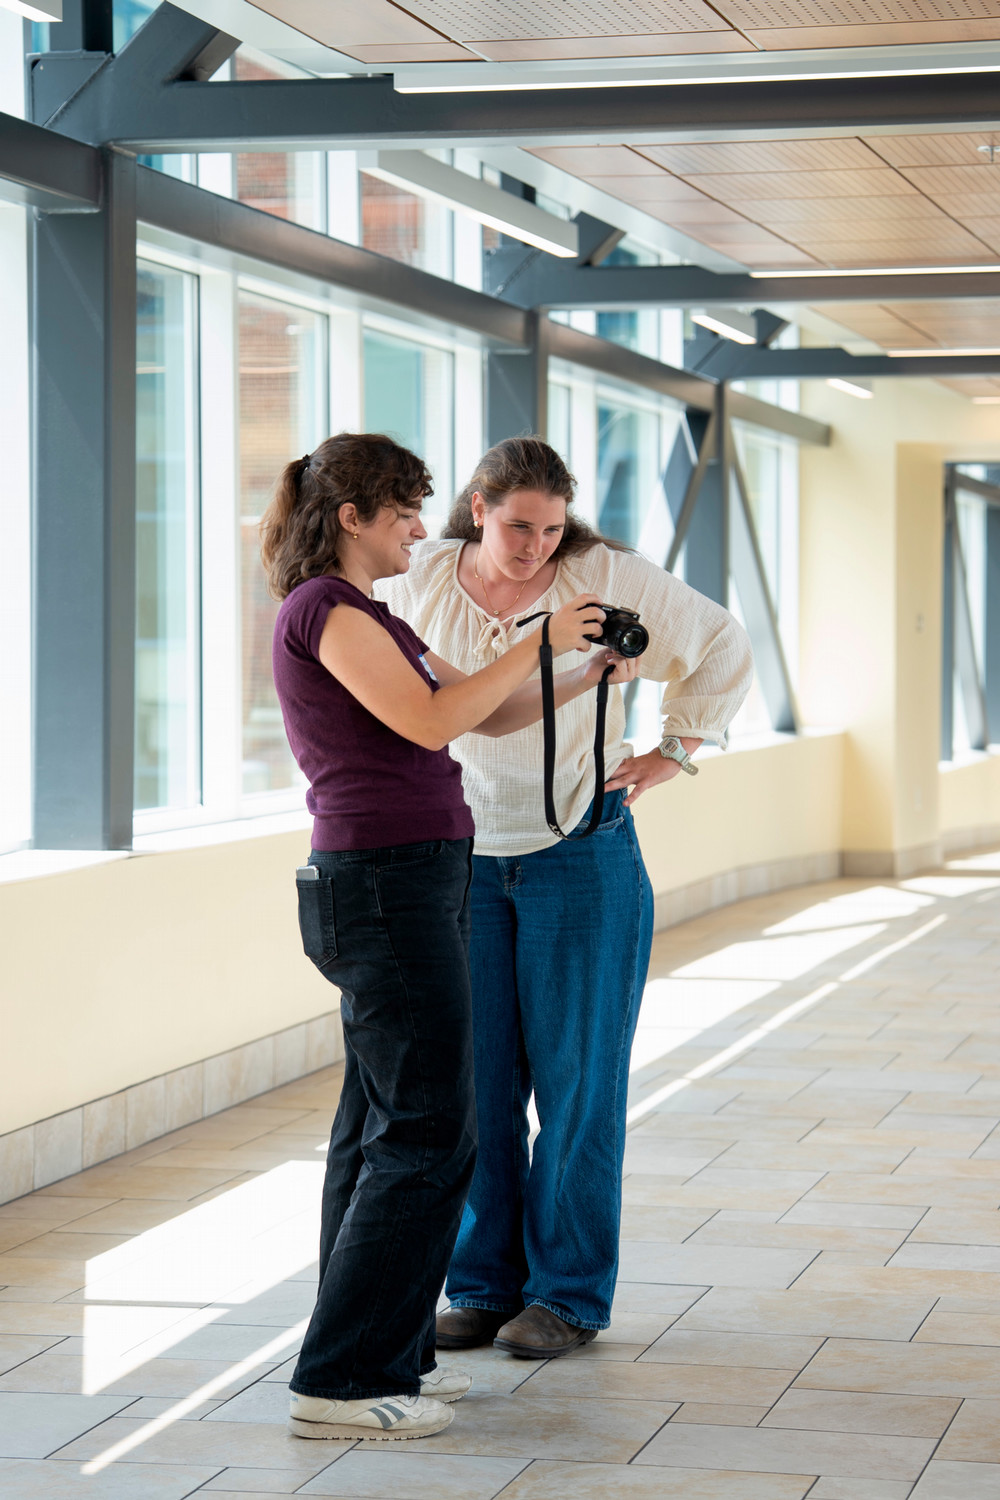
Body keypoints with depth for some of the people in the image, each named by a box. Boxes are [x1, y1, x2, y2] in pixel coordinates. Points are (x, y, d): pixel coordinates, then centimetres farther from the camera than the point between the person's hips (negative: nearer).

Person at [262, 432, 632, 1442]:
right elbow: (430, 721, -19)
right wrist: (539, 643, -11)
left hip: (405, 888, 10)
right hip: (386, 887, -10)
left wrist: (592, 671, 10)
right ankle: (340, 1382, -6)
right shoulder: (323, 608, -11)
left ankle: (382, 1356, 18)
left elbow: (490, 715, 21)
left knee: (383, 1125, 12)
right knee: (428, 1133, -9)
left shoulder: (369, 617, 20)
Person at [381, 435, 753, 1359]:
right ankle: (484, 1286, 13)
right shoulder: (423, 584, -1)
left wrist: (670, 755, 2)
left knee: (576, 1076, -1)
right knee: (475, 1078, 3)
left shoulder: (606, 579, -7)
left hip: (581, 855, -2)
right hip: (462, 858, 3)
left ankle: (571, 1294, 7)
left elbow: (722, 646, 5)